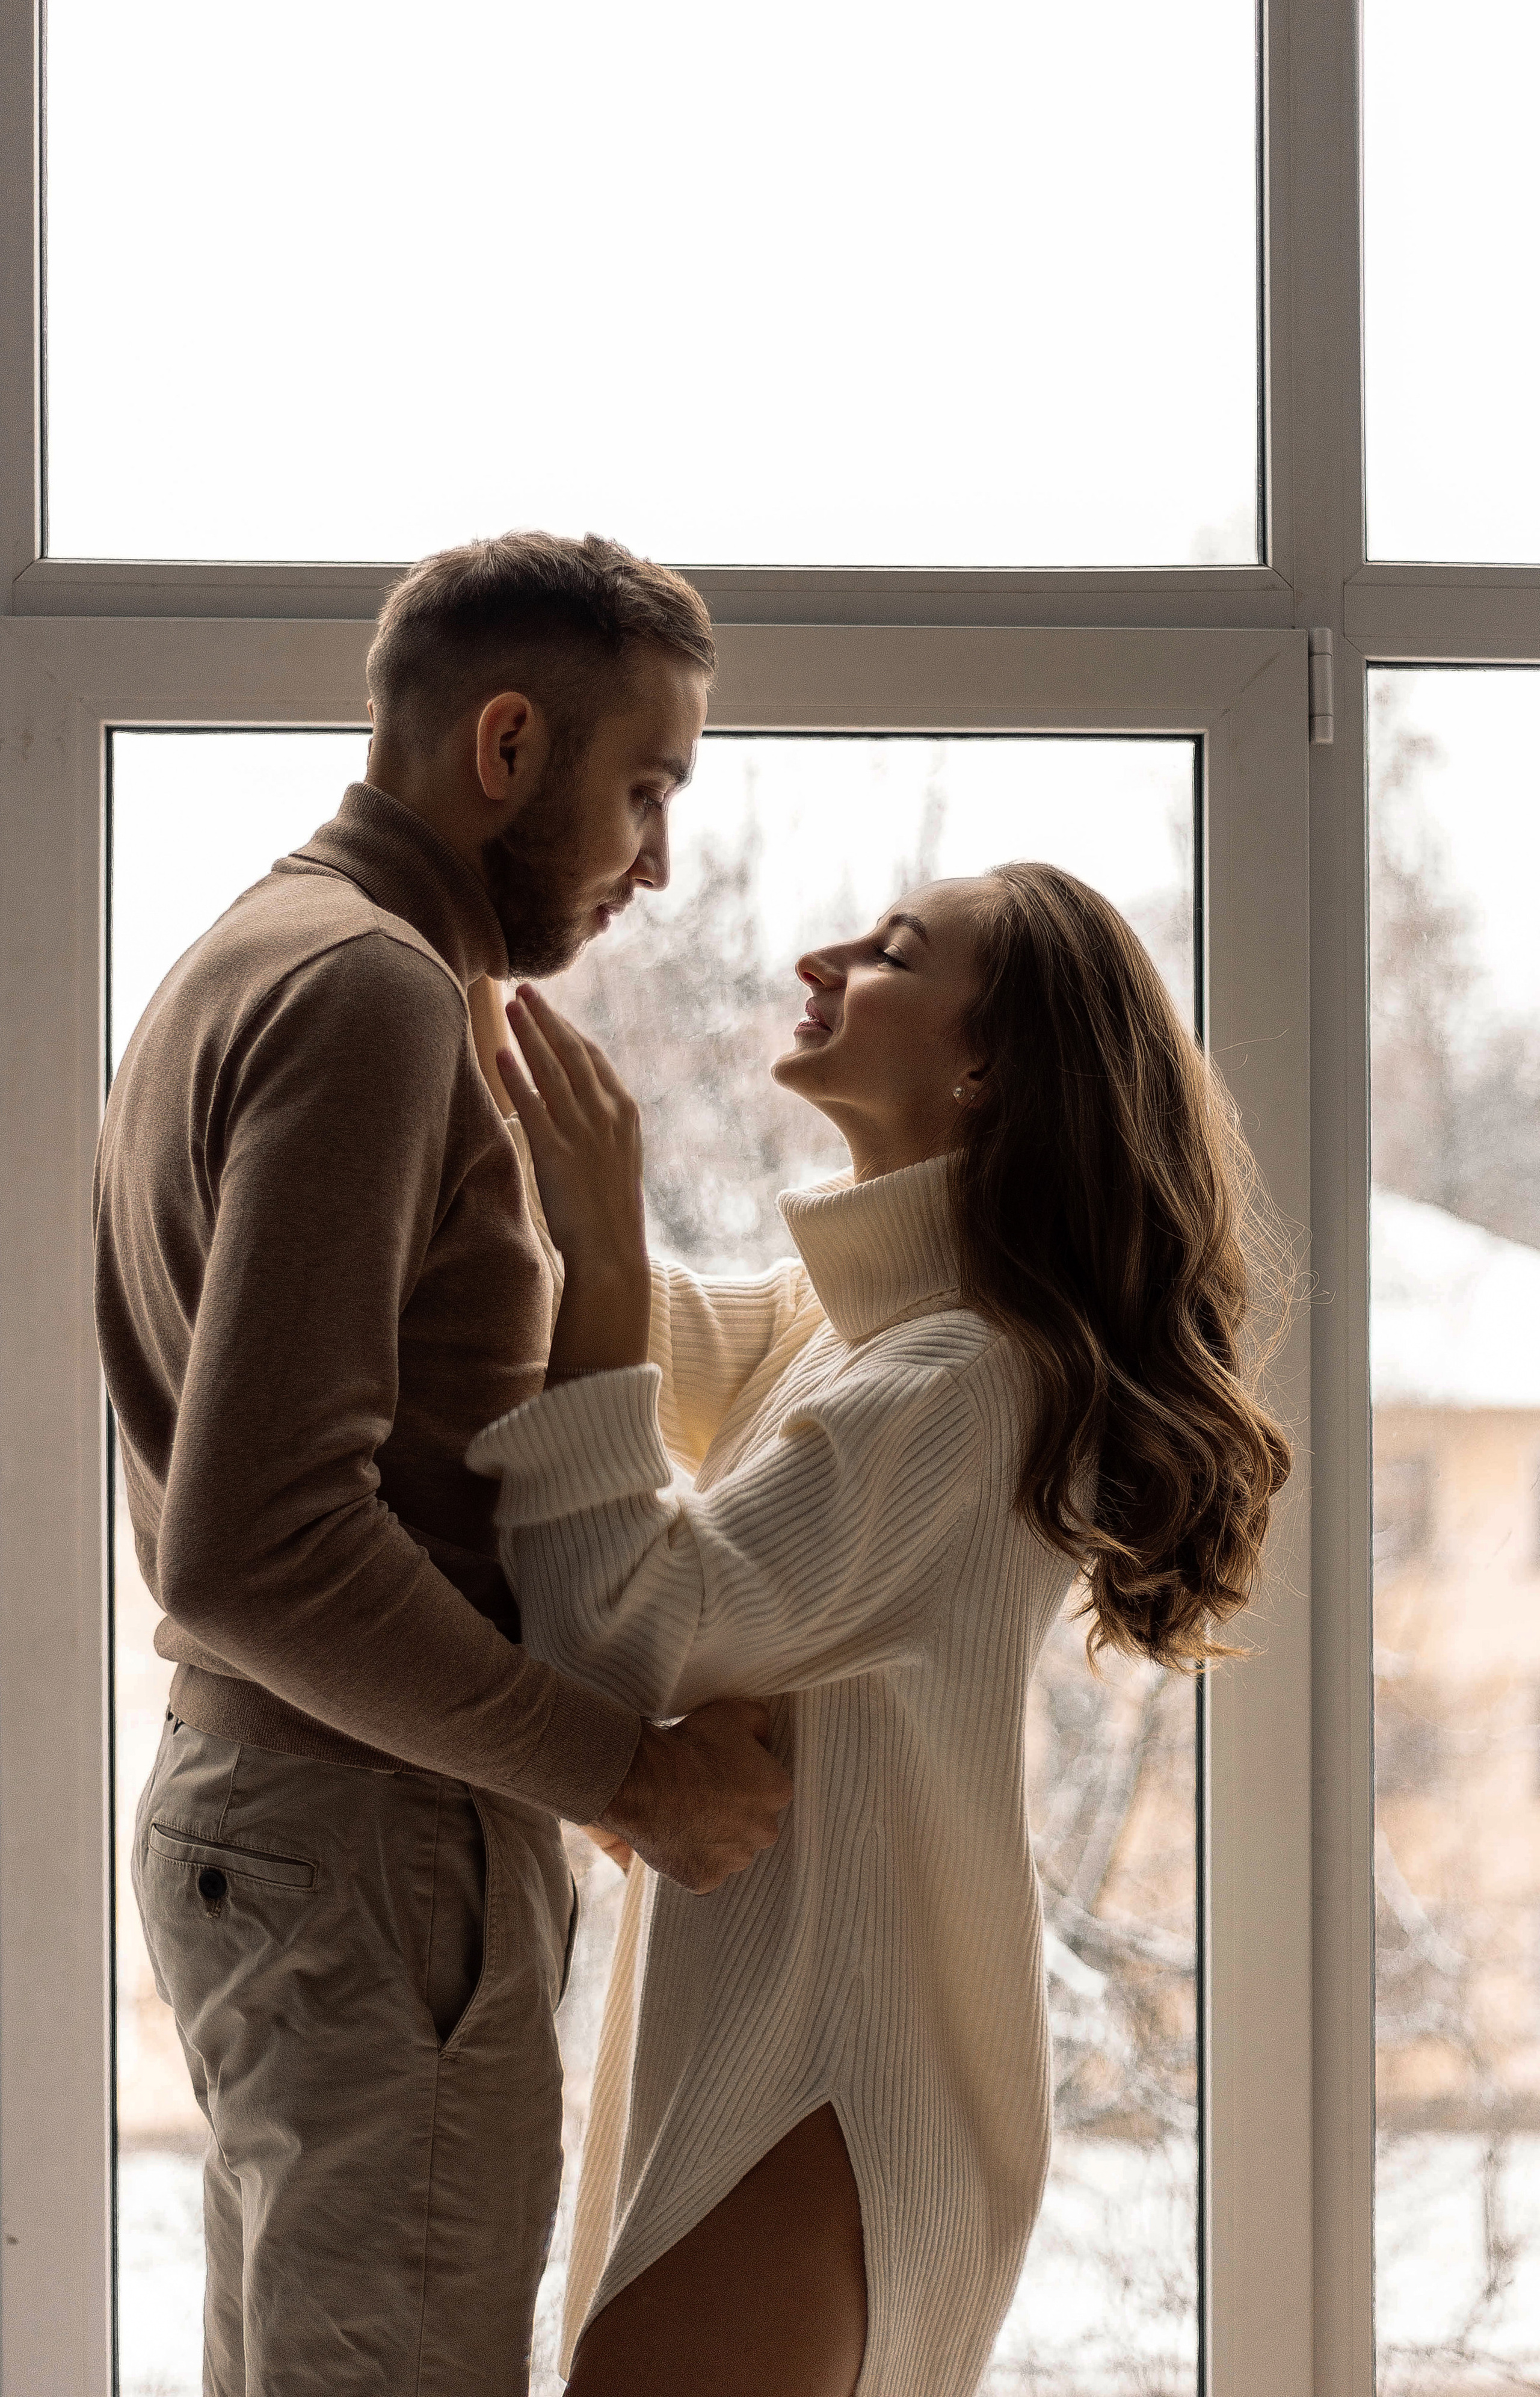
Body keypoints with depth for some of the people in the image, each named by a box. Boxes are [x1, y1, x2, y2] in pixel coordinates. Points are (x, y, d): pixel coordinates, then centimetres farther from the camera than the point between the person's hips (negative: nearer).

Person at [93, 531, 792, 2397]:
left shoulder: (241, 968, 18)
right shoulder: (368, 994, -15)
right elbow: (258, 1549, -24)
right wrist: (624, 1772, -17)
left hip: (245, 1803, 11)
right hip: (376, 1843, -11)